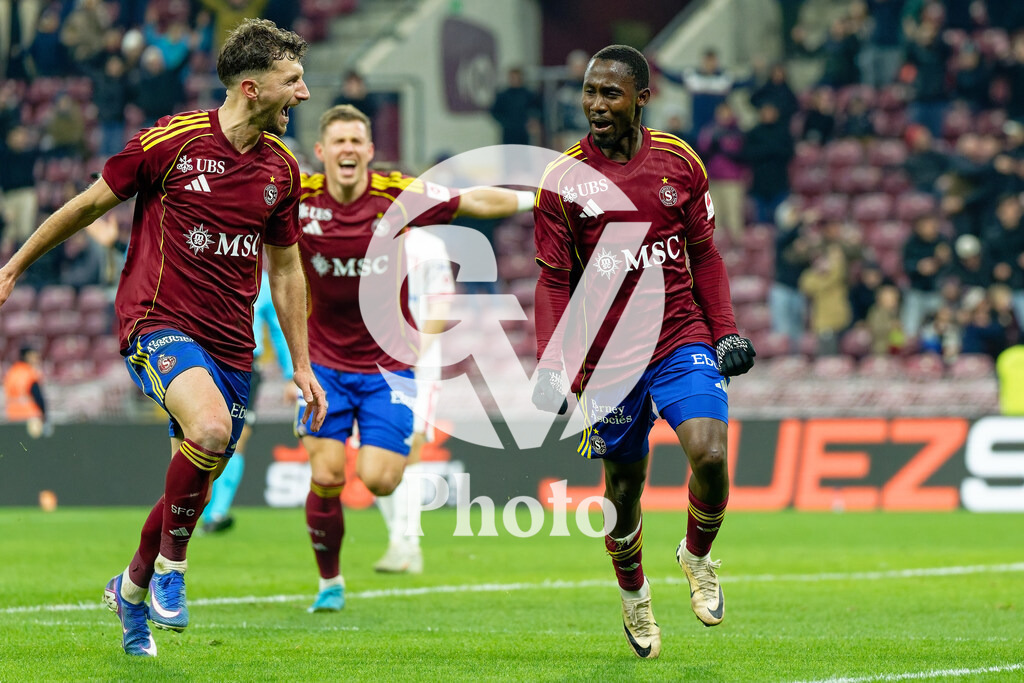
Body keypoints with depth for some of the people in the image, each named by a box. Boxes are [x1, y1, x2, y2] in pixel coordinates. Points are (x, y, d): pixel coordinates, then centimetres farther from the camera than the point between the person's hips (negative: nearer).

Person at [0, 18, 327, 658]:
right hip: (158, 322, -6)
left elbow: (285, 268, 18)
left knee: (194, 493, 9)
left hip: (231, 346, 6)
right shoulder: (172, 140, -9)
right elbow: (92, 204, 4)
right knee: (211, 428, -33)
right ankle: (170, 563, -12)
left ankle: (133, 588, 35)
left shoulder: (282, 167, 6)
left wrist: (302, 365, 16)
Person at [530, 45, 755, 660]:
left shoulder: (680, 163, 2)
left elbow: (704, 255, 12)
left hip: (682, 340, 0)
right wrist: (550, 365, -9)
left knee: (710, 454, -20)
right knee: (623, 488, 7)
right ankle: (634, 597, 35)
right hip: (607, 355, 0)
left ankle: (698, 557, 10)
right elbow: (555, 281, 1)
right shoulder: (563, 179, -3)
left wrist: (726, 332, 2)